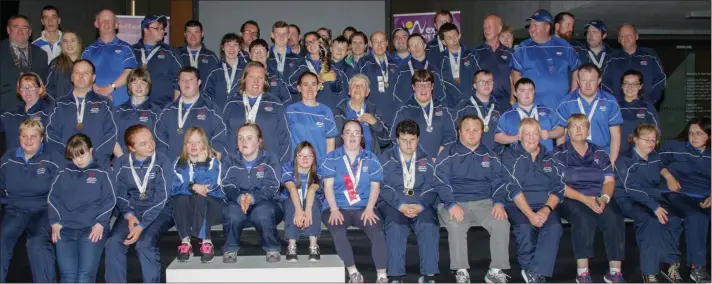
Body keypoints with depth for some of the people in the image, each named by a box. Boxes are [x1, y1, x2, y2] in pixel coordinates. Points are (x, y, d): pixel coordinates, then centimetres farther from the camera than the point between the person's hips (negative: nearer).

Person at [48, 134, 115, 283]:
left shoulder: (101, 173, 9)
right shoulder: (64, 174, 18)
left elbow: (110, 200, 3)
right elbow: (53, 198, 16)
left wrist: (100, 223, -8)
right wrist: (55, 222, 3)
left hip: (92, 228, -3)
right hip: (65, 229, 3)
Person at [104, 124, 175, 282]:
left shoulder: (163, 162, -11)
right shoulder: (120, 163, 0)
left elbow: (161, 198, -15)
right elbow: (120, 194, 3)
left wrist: (141, 226, -23)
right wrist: (129, 215, -17)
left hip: (158, 211, -3)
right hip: (132, 211, 4)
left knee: (145, 243, -29)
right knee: (113, 242, -22)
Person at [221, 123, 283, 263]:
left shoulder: (270, 160, -3)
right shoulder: (230, 161, 5)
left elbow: (271, 187, -15)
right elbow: (228, 187, -9)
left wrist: (253, 198, -35)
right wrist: (239, 198, -33)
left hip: (264, 203, -2)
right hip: (238, 203, 2)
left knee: (262, 213, -36)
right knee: (232, 212, -33)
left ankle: (272, 249, -11)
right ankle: (230, 249, -8)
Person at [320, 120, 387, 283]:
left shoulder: (370, 159, 10)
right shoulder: (332, 158, 5)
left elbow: (375, 186, 4)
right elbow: (328, 186, -2)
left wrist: (369, 209, -11)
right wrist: (334, 209, -16)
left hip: (363, 208, 1)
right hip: (337, 207, -1)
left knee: (378, 232, -27)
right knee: (337, 232, -33)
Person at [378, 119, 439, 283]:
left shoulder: (426, 160, 14)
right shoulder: (386, 159, 6)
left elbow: (431, 187, 5)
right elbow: (383, 187, -4)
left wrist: (420, 205, -15)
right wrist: (401, 206, -19)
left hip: (420, 204, 2)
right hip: (393, 203, -2)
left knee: (430, 227, -28)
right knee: (395, 227, -32)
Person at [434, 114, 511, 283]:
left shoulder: (490, 156, 16)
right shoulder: (448, 154, 4)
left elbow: (498, 181, 12)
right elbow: (441, 183, -4)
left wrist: (499, 202, -8)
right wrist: (452, 205, -21)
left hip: (484, 202, 3)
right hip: (455, 203, -3)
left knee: (502, 223, -25)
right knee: (456, 225, -34)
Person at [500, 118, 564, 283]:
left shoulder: (549, 158, 15)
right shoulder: (510, 155, 2)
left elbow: (558, 188, 6)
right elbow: (513, 189, -9)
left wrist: (547, 209, -14)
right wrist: (530, 214, -21)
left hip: (545, 206, 3)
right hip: (517, 206, -3)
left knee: (554, 226, -29)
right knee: (525, 228, -33)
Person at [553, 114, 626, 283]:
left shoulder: (600, 153, 16)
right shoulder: (560, 153, 5)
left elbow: (609, 181, 8)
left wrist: (604, 198, -14)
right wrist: (584, 199, -19)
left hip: (599, 198, 3)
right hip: (571, 199, -3)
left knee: (614, 218, -28)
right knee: (584, 218, -35)